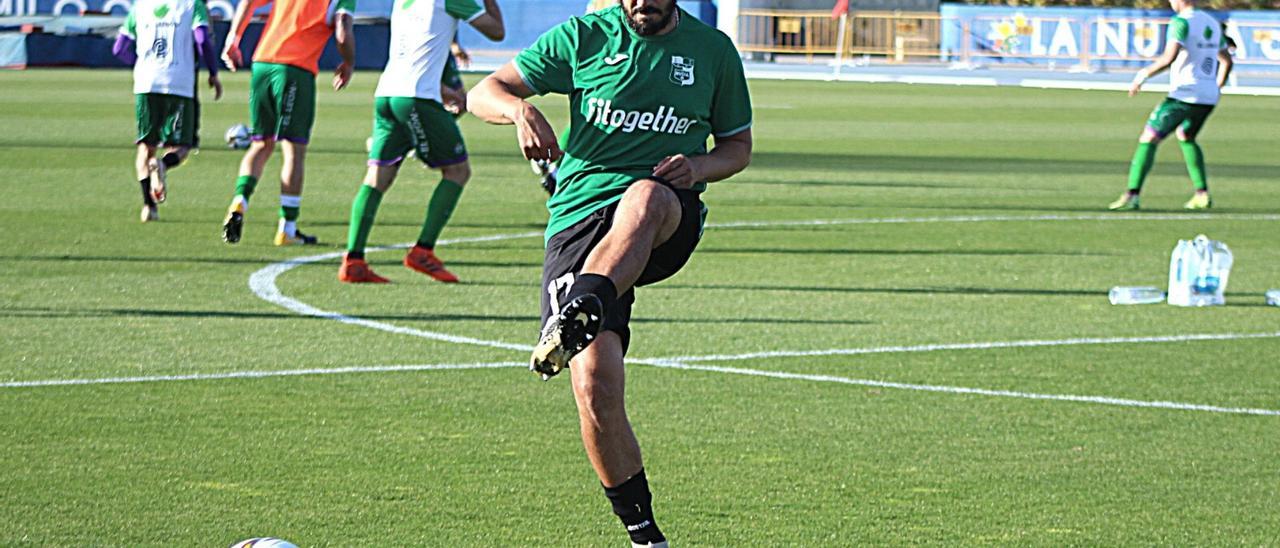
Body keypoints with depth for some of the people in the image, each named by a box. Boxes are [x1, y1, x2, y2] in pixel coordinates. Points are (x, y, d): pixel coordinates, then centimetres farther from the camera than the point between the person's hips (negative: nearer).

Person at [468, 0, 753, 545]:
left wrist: (700, 166, -3)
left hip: (669, 225, 0)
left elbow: (738, 146, 21)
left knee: (646, 196, -40)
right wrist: (521, 109, -16)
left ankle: (574, 317, -61)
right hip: (579, 215, 0)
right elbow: (483, 93, 9)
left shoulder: (713, 50, 12)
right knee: (594, 387, -16)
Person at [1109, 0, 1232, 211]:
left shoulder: (1181, 22, -10)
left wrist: (1144, 73, -11)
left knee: (1148, 139, -5)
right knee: (1186, 138, 30)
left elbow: (1168, 58, -23)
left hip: (1184, 95, -8)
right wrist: (1217, 87, 36)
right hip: (1209, 97, 8)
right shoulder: (1212, 23, 14)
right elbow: (1227, 61, 24)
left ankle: (1131, 195, -17)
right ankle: (1202, 194, 21)